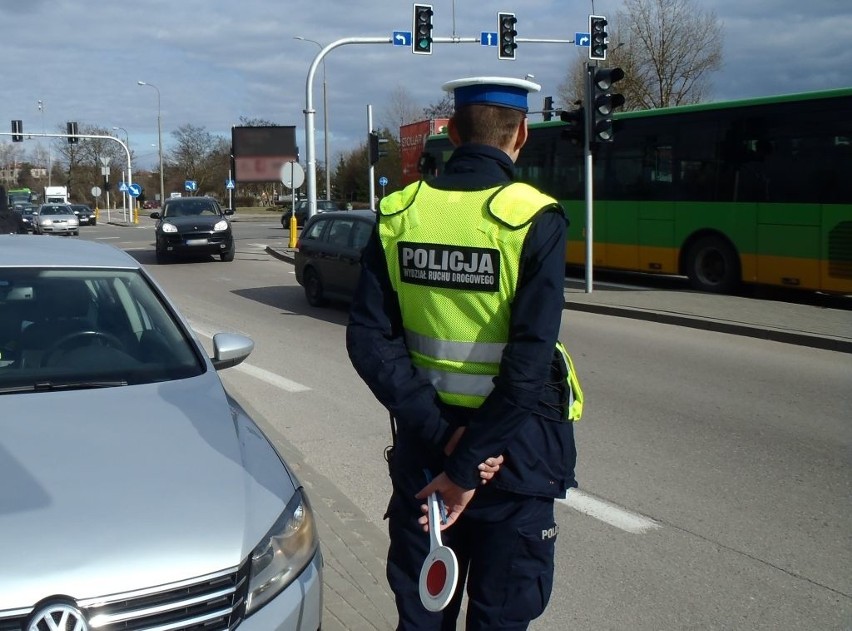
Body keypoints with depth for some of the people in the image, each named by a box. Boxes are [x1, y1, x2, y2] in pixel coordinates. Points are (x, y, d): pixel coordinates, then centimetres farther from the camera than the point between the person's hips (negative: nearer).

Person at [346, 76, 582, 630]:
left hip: (423, 441, 4)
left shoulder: (399, 213, -2)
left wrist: (440, 433, -10)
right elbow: (530, 362, -21)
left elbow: (369, 339, -7)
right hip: (513, 448, -3)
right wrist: (468, 465, -15)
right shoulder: (535, 219, -14)